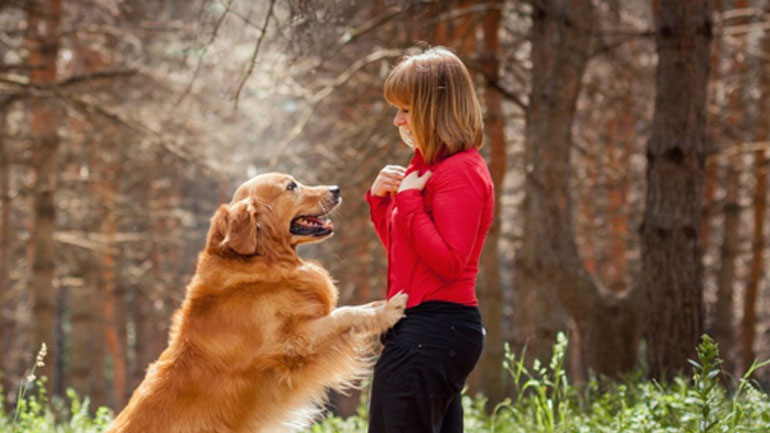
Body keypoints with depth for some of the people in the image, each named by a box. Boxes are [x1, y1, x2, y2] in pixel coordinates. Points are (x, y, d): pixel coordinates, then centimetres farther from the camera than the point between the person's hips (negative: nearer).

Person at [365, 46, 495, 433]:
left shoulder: (460, 172, -13)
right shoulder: (428, 165, 16)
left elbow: (448, 261, -20)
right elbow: (401, 249, 25)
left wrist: (409, 198, -15)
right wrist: (380, 198, 10)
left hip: (433, 328, -10)